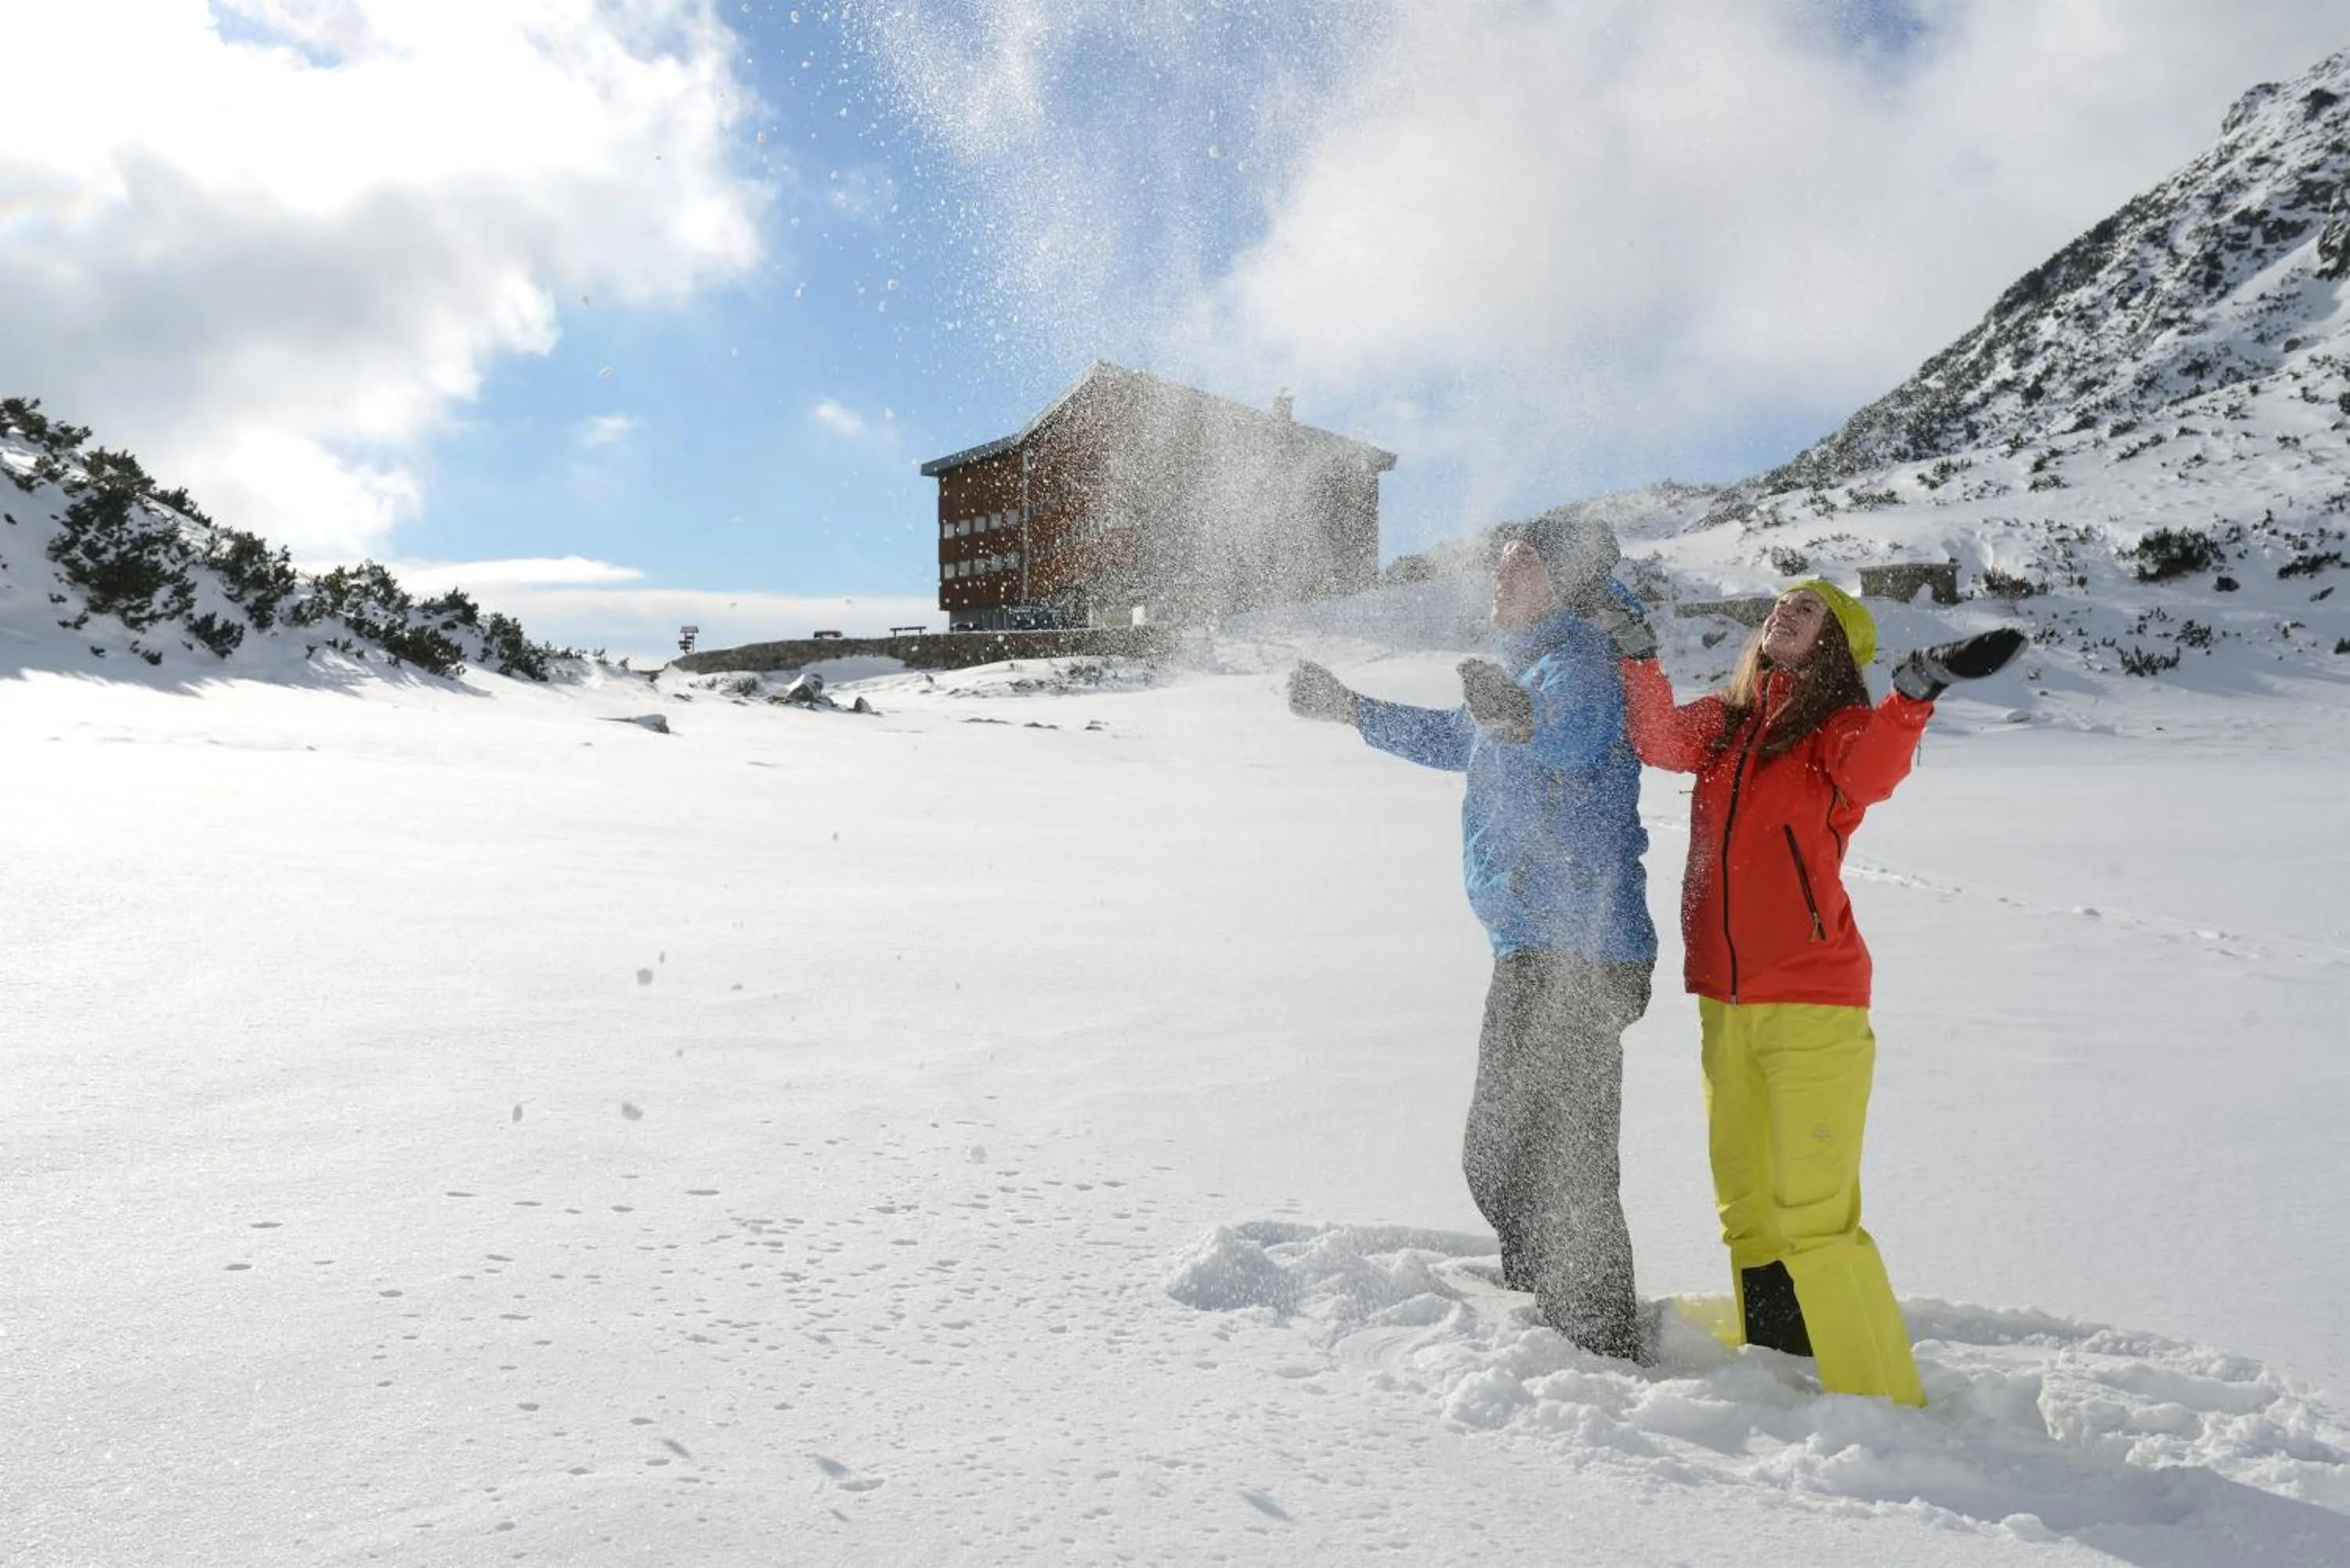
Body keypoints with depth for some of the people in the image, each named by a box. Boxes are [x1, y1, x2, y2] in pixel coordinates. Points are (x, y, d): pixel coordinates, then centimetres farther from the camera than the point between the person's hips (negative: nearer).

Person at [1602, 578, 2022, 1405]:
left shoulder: (1841, 730, -4)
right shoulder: (1725, 724, 12)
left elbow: (1872, 773, -25)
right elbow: (1661, 741, -4)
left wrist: (1915, 693, -42)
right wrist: (1638, 654, -14)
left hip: (1812, 1004, -6)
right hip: (1723, 1003, 6)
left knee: (1814, 1216, -8)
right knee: (1745, 1207, 15)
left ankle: (1881, 1405, 5)